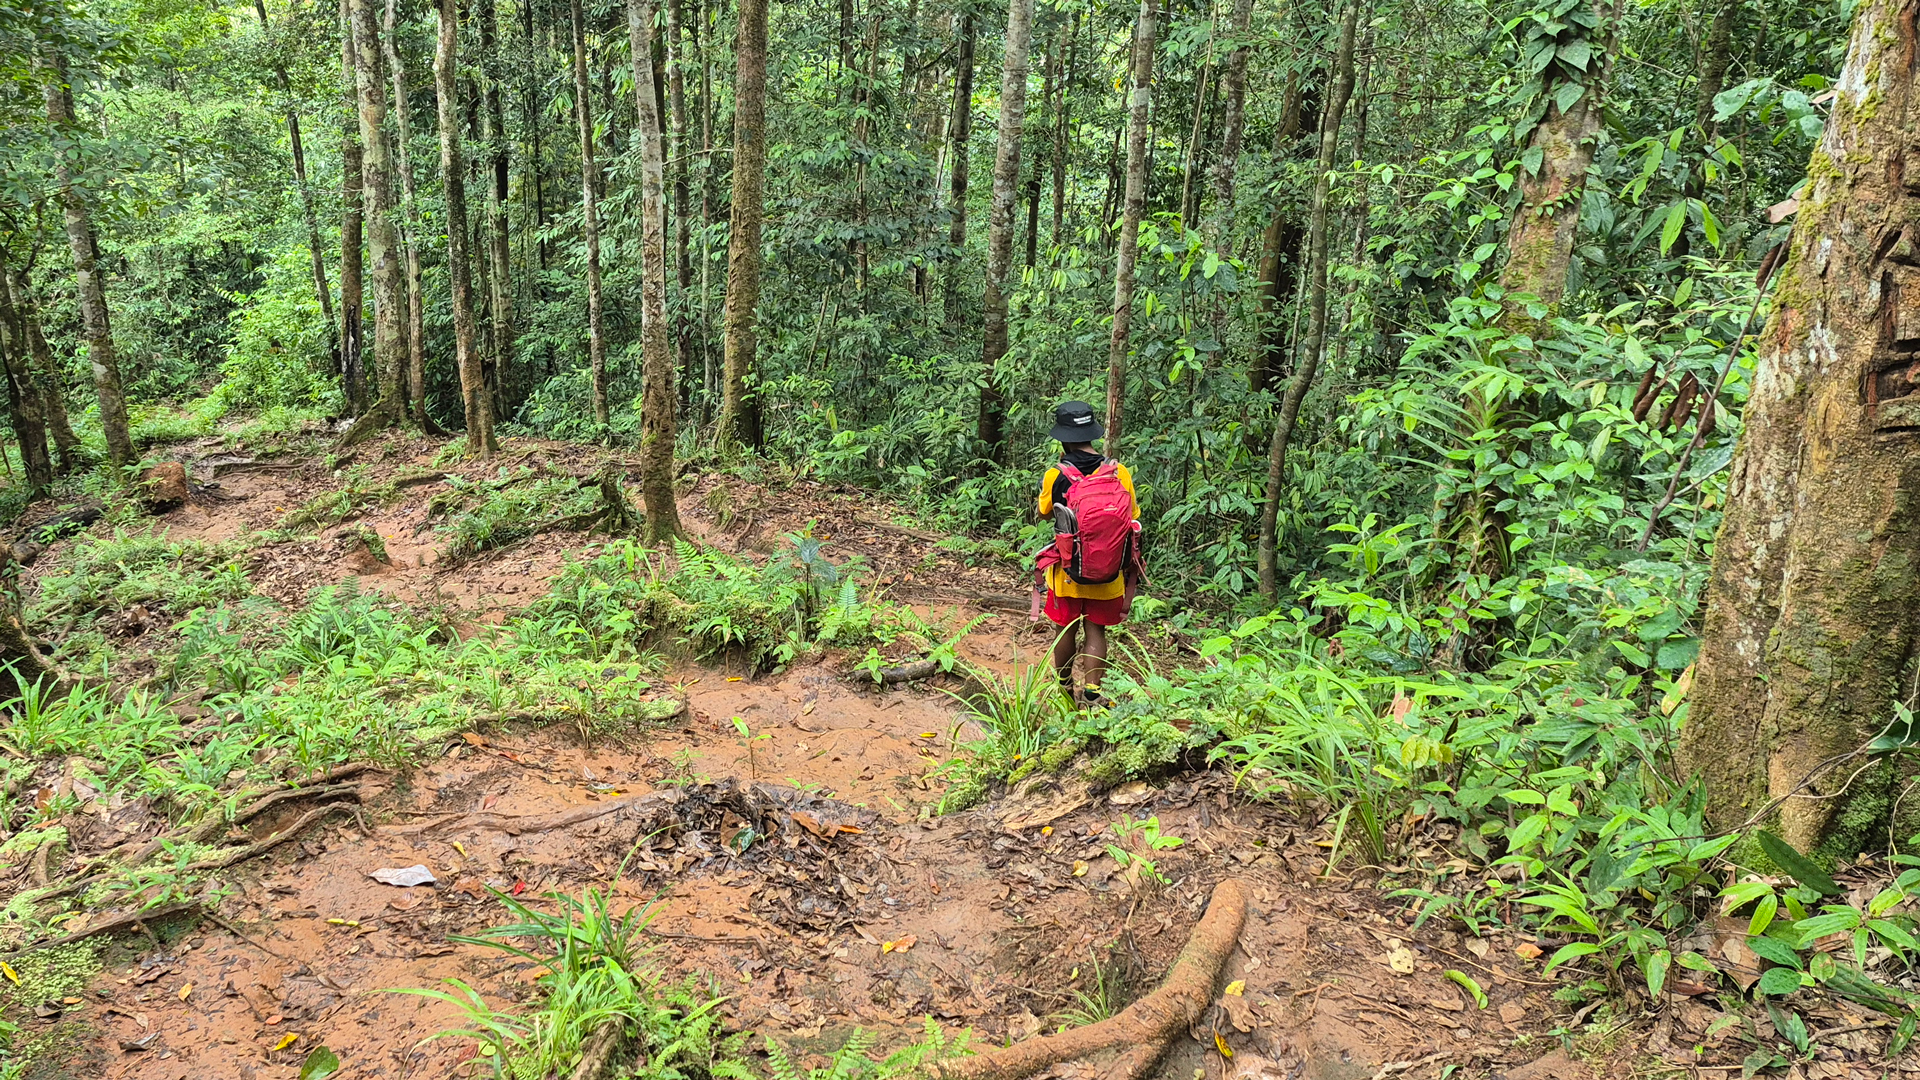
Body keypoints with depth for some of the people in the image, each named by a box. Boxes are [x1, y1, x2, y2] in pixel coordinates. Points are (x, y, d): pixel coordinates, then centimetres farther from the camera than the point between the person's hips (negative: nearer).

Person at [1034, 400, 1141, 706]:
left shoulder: (1055, 476, -13)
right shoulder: (1120, 473, -8)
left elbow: (1043, 514, 6)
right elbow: (1133, 520, 0)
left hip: (1068, 573, -1)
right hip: (1109, 575, 1)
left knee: (1066, 630, 15)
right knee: (1096, 631, 12)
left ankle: (1063, 686, 32)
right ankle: (1091, 692, 7)